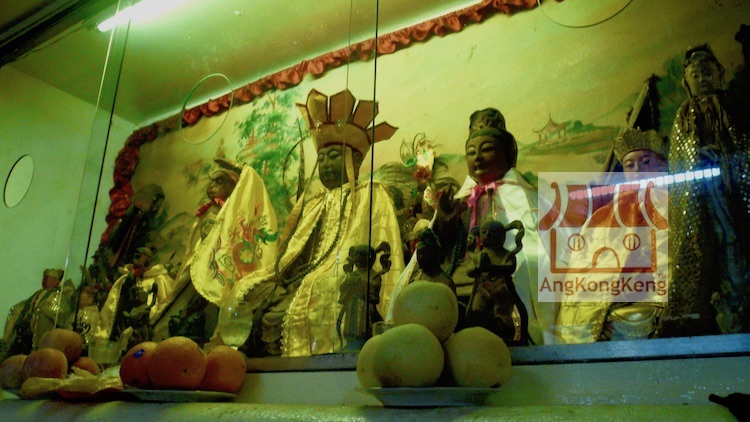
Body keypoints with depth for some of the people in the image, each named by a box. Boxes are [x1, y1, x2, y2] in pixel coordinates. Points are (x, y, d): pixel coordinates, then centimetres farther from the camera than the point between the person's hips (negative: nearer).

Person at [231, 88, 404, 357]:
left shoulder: (371, 196, 9)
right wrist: (281, 274, 0)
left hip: (341, 284, -6)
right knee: (245, 293, -14)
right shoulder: (310, 202, 28)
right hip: (299, 280, 6)